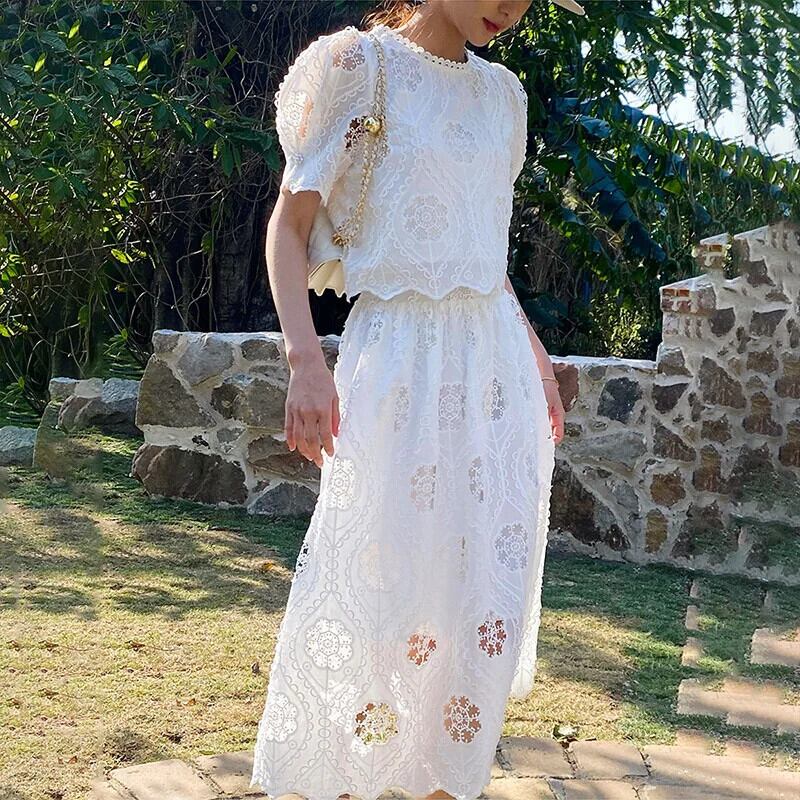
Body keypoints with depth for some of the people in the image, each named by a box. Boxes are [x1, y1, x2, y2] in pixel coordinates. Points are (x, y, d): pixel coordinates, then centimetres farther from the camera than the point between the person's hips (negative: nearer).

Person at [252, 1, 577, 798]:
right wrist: (304, 356, -19)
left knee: (485, 593, 6)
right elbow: (289, 223, -6)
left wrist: (536, 356, 15)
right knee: (375, 585, -2)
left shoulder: (503, 92, 13)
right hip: (398, 354, -5)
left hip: (497, 358, 6)